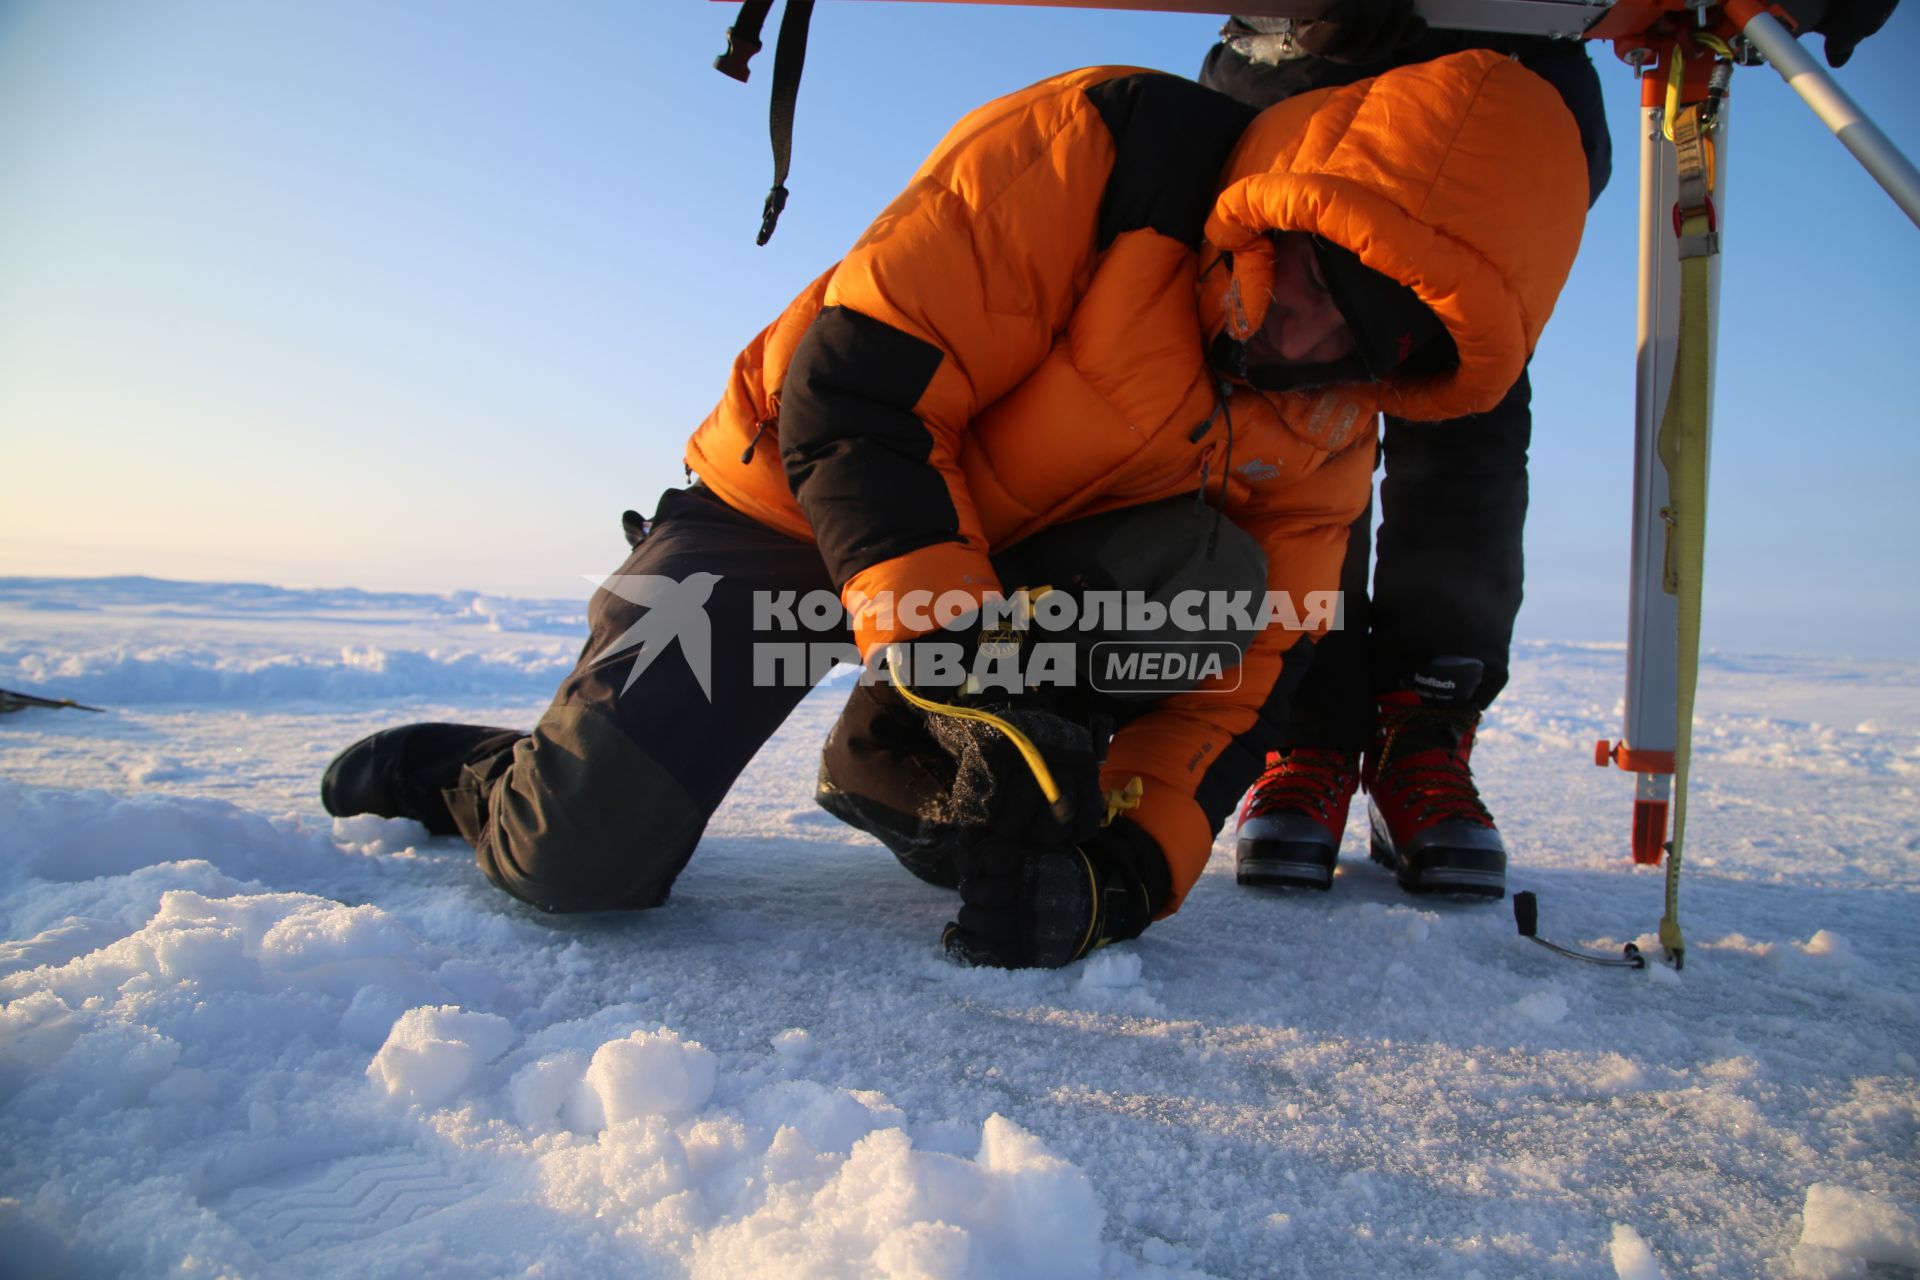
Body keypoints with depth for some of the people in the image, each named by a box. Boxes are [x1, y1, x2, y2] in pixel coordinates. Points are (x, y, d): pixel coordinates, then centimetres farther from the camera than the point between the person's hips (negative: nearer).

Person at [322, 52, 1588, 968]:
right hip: (794, 502, -4)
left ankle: (903, 773, -7)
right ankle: (469, 772, 19)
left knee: (1207, 568, -24)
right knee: (583, 860, -18)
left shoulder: (1325, 430, -6)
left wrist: (1132, 863, -21)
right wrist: (957, 661, -36)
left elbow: (1238, 672, -6)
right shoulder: (1093, 152, -25)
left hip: (1021, 564, 5)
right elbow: (848, 393, -29)